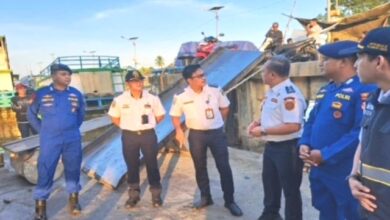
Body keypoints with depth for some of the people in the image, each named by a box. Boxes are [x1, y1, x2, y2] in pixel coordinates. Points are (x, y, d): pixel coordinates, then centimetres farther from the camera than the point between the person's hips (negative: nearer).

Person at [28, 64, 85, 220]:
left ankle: (73, 198, 25)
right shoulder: (41, 93, -5)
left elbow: (81, 112, 18)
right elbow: (31, 114, 8)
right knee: (45, 172, 1)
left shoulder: (76, 94, 1)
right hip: (49, 141, -2)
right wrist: (43, 130, 4)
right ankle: (40, 204, 14)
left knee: (73, 169, 9)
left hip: (72, 140, 2)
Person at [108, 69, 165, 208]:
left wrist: (148, 125, 4)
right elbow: (115, 118, 8)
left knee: (152, 164, 6)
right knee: (132, 166, 9)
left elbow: (160, 115, 9)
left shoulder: (152, 98, -4)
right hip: (129, 136, 0)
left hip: (148, 135, 0)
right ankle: (133, 194, 25)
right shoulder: (120, 100, -5)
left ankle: (156, 194, 20)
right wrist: (127, 127, 2)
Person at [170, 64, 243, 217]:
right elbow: (175, 115, 4)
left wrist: (218, 123, 7)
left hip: (217, 133, 0)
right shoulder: (181, 97, -9)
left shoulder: (215, 91, -7)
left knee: (224, 167, 1)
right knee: (200, 168, 12)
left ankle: (230, 201, 15)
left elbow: (225, 107, 9)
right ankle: (205, 197, 31)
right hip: (196, 135, 0)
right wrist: (179, 131, -10)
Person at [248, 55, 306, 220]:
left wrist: (263, 131, -25)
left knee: (290, 188, 8)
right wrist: (258, 122, 1)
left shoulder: (289, 94, -24)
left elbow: (293, 126, -31)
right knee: (269, 182, 25)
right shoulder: (272, 91, 7)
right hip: (271, 146, 10)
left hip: (287, 148, -10)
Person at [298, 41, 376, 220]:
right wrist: (304, 144, -1)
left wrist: (325, 155, -23)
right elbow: (312, 121, 17)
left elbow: (362, 133, -25)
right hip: (319, 169, 8)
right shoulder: (325, 90, 11)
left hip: (346, 173, -8)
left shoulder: (365, 90, -17)